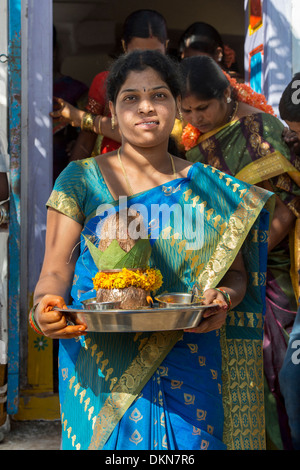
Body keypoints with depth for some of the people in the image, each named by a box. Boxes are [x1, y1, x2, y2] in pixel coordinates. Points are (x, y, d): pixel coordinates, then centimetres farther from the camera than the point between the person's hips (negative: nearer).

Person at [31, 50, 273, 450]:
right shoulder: (81, 180, 3)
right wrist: (47, 307, -21)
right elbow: (55, 271, 1)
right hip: (104, 369, -1)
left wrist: (222, 298, -13)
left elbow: (236, 272, 9)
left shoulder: (208, 187, 7)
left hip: (187, 370, 1)